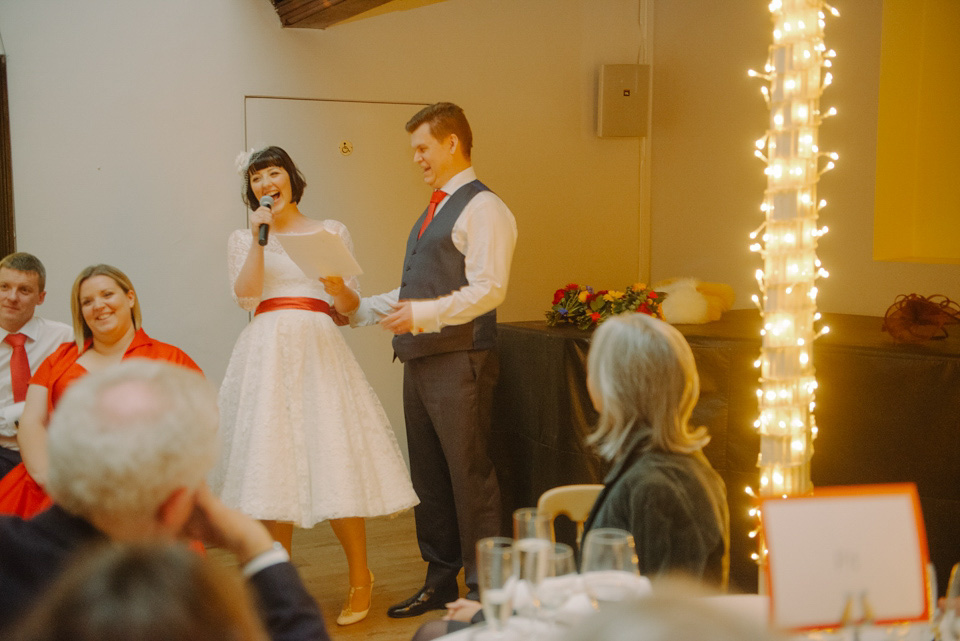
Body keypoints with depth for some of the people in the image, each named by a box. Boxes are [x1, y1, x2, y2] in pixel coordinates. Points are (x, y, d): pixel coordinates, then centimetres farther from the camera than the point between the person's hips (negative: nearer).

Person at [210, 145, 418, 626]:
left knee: (336, 460, -8)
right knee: (271, 461, 0)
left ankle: (360, 578, 6)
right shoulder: (244, 238, 15)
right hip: (266, 353, 1)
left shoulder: (331, 232, 13)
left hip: (319, 351, -1)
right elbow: (245, 294, -2)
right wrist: (260, 238, -5)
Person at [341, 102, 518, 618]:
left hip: (459, 361, -9)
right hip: (420, 359, 9)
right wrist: (361, 308, 15)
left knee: (470, 474, -3)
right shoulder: (432, 212, 21)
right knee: (428, 474, 14)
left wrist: (425, 314, -26)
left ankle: (484, 590, 9)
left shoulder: (481, 208, -8)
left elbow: (488, 289, -19)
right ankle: (441, 580, 26)